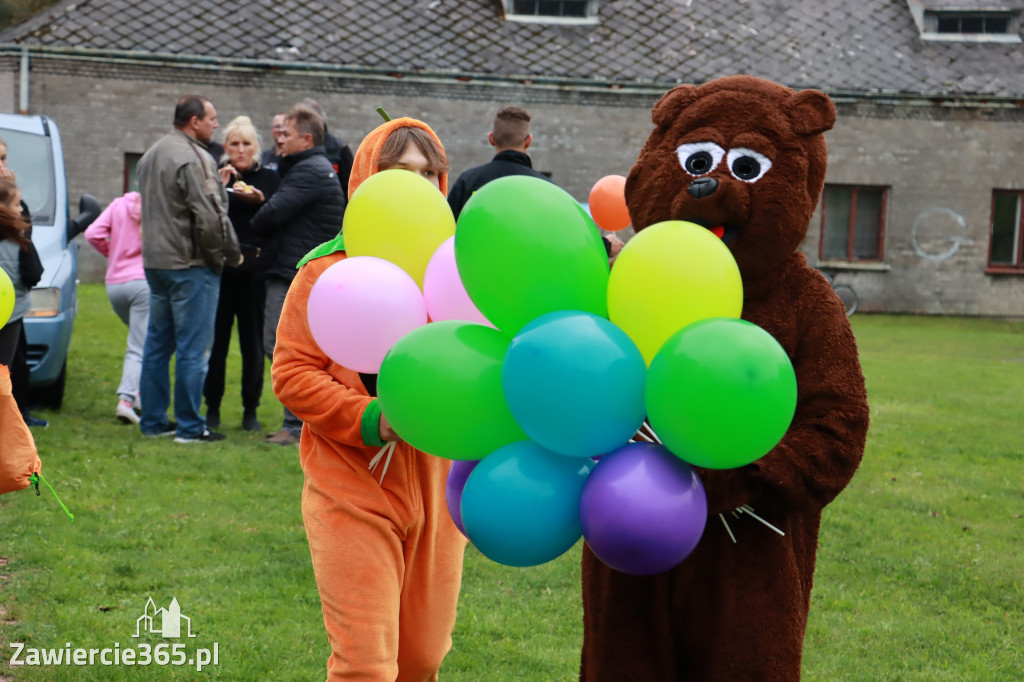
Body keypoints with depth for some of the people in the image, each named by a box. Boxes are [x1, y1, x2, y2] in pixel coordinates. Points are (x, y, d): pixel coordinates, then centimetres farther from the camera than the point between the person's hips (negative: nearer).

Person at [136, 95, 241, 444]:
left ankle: (153, 421, 19)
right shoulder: (194, 159, -17)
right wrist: (231, 253, -8)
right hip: (190, 264, -9)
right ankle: (189, 426, -2)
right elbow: (210, 218, -19)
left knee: (157, 343, 13)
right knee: (192, 347, -4)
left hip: (155, 261, 9)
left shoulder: (150, 156, 15)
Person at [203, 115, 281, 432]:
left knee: (253, 342, 1)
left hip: (255, 270, 0)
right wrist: (220, 188, -12)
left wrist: (260, 200, -14)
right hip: (220, 268, 0)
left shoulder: (270, 178, 10)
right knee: (216, 340, -1)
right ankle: (212, 408, 9)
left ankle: (251, 410, 10)